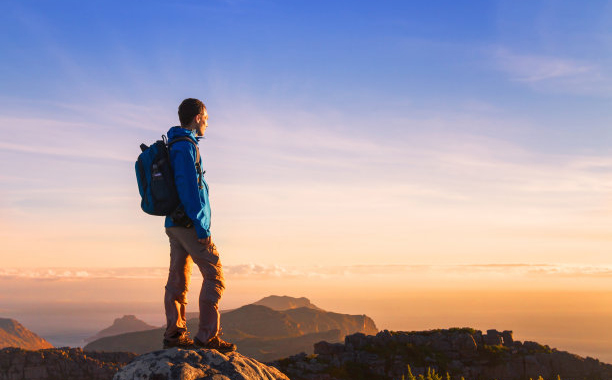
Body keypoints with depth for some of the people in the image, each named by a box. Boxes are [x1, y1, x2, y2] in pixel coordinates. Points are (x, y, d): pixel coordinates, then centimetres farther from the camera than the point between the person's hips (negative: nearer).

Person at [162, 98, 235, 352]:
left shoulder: (172, 146, 17)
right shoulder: (185, 147, -13)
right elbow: (190, 188, -19)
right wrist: (202, 227, -18)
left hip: (174, 223, 10)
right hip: (188, 223, -10)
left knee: (177, 280, 10)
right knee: (214, 275, -6)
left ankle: (174, 335, 13)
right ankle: (207, 336, -6)